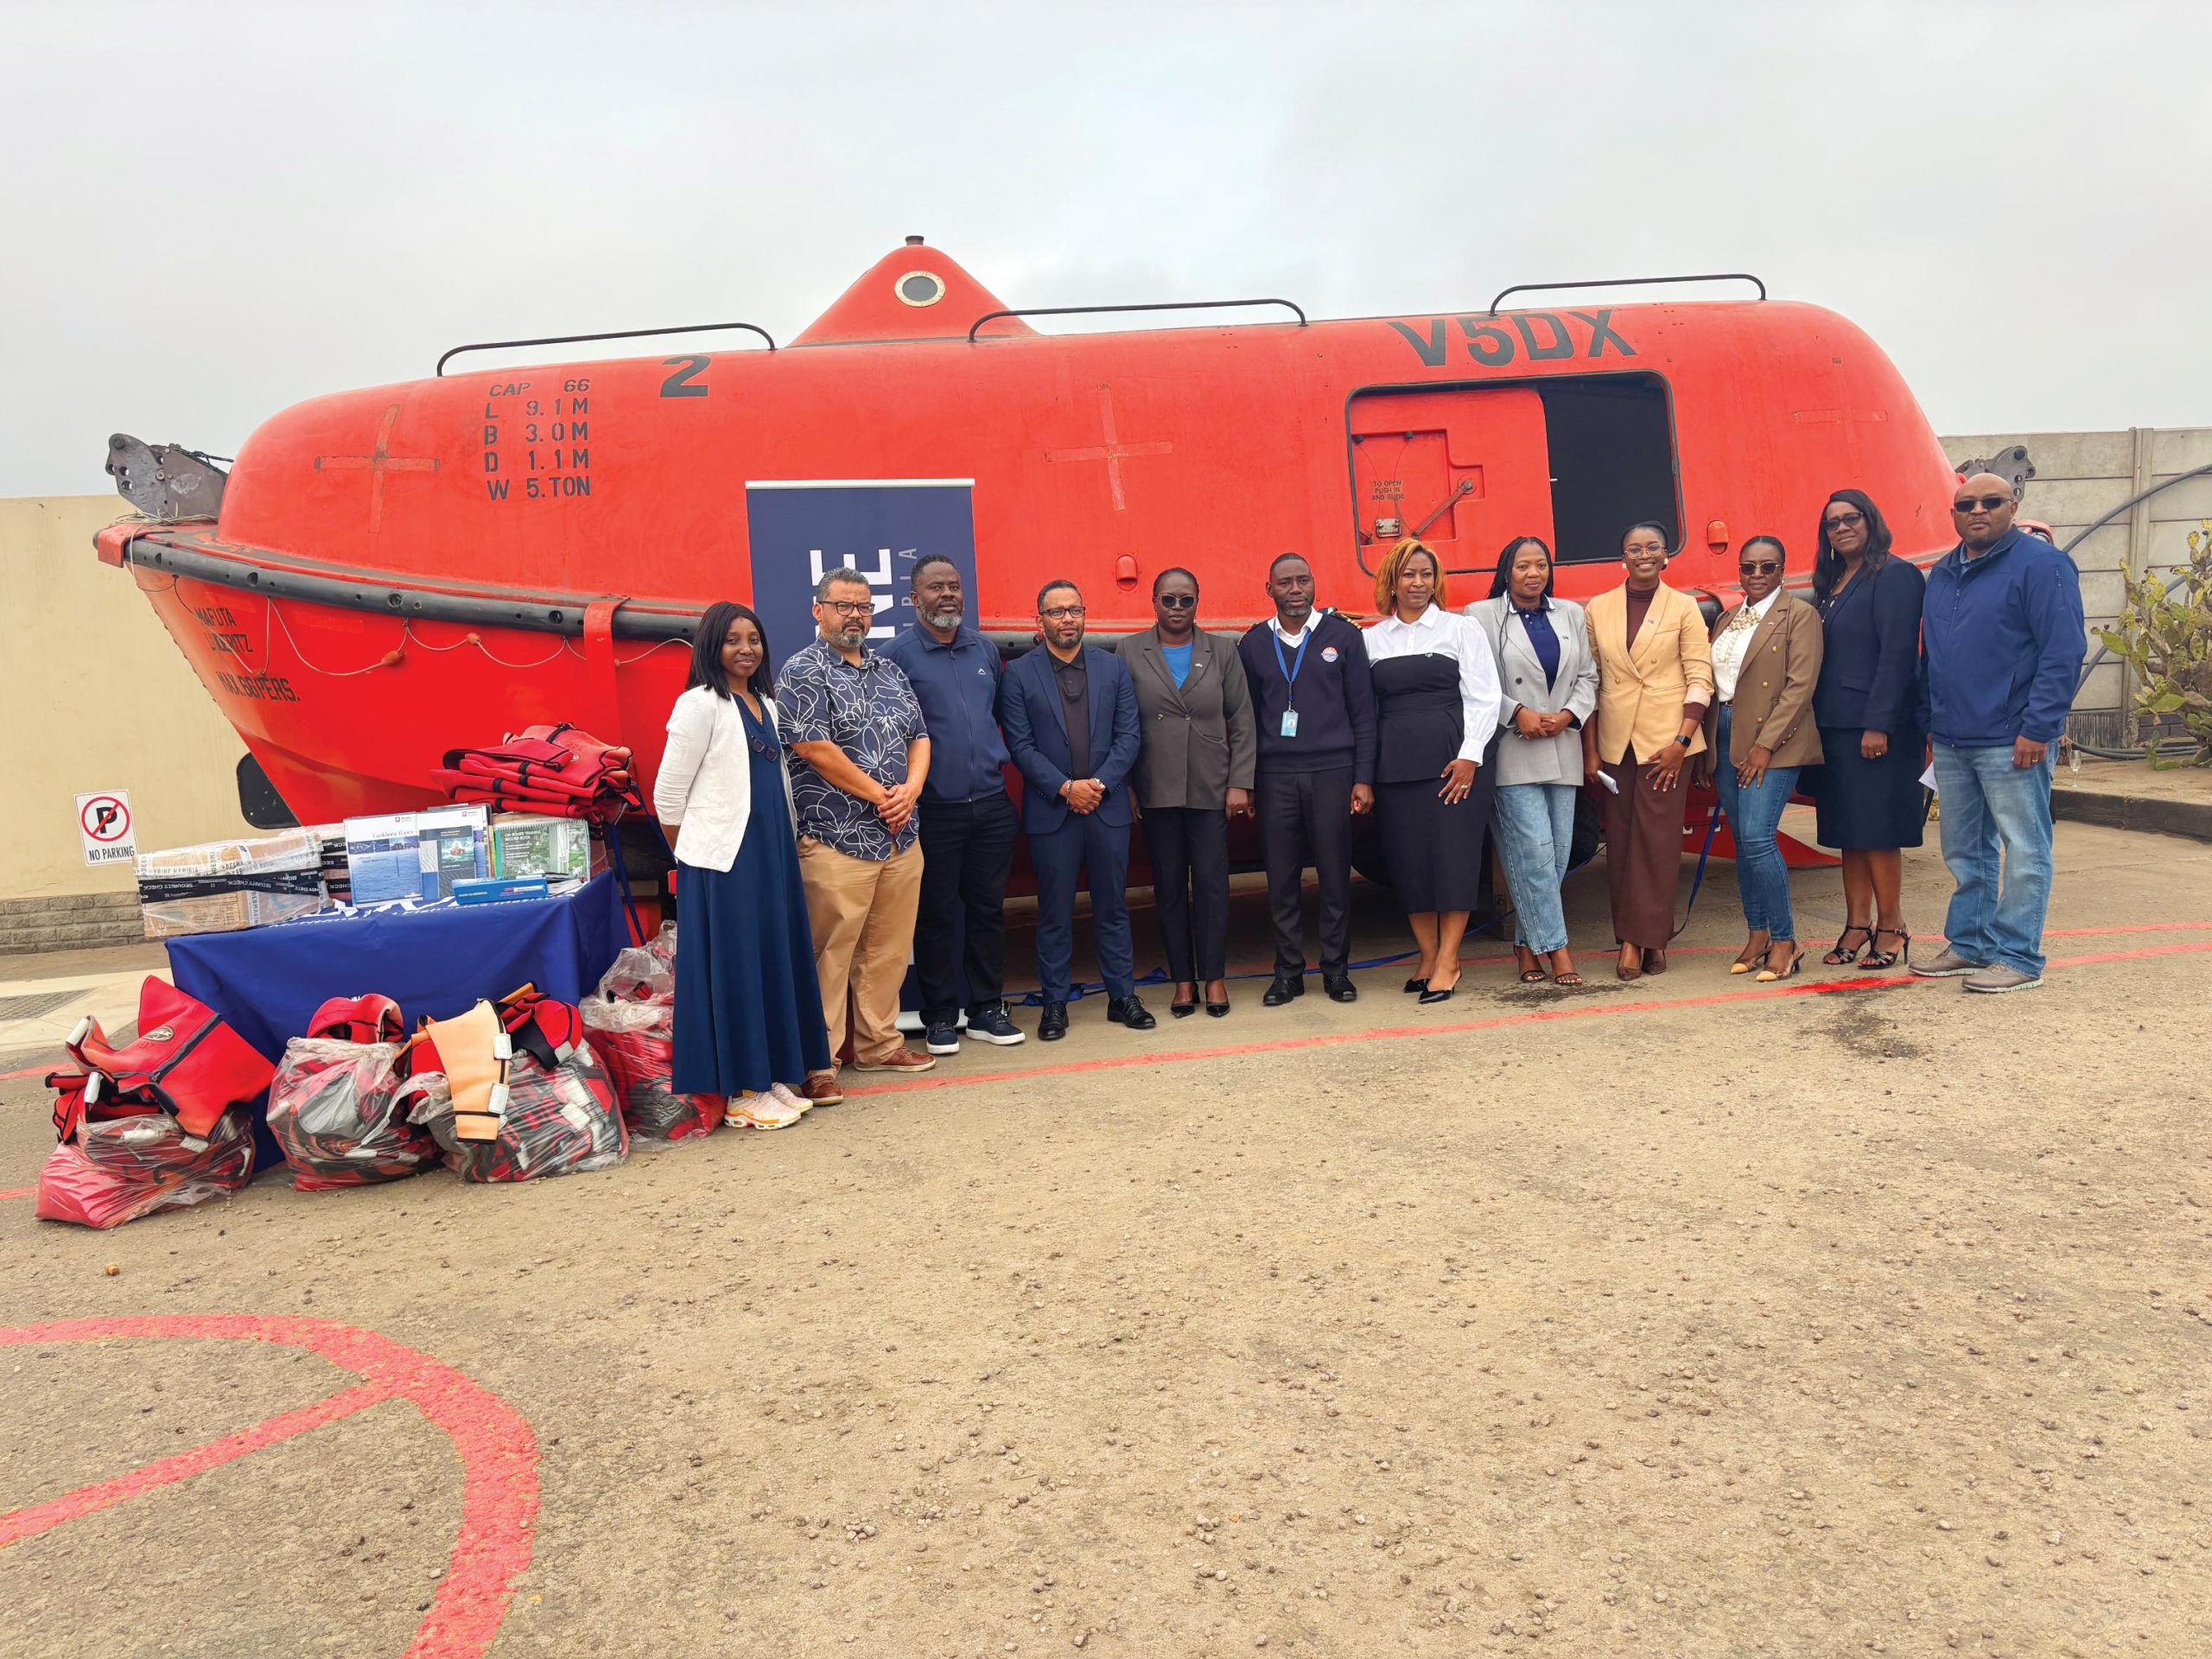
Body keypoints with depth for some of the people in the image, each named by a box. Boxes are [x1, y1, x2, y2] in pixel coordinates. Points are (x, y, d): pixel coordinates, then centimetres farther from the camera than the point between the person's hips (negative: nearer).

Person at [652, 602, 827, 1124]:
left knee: (779, 960, 11)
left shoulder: (765, 703, 14)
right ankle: (742, 1092, 7)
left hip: (772, 853, 8)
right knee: (735, 967, -1)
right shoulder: (699, 704, -9)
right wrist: (692, 854, 1)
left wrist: (785, 844, 15)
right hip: (723, 859, -7)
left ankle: (776, 1075, 22)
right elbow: (668, 793, -9)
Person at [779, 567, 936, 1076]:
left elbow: (919, 736, 16)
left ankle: (878, 1045, 24)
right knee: (830, 953, -3)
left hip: (900, 837, 7)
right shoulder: (803, 671, -4)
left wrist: (910, 790, -4)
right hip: (836, 839, -6)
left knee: (888, 950, 11)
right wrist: (879, 796, -10)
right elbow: (814, 748, -14)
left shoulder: (889, 671, 17)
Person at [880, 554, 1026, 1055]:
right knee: (937, 915, 4)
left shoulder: (985, 649, 11)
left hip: (991, 805, 5)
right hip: (935, 811, -4)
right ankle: (940, 1016, 15)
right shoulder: (898, 654, -5)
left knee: (988, 909, 10)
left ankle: (988, 1009, 21)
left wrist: (999, 759, 11)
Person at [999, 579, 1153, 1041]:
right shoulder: (1020, 674, 1)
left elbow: (1128, 736, 2)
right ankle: (1055, 1003, 14)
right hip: (1050, 810, -2)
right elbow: (1021, 745, -5)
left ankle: (1122, 996, 19)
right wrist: (1065, 788, -14)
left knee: (1113, 907, 9)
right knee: (1054, 913, 5)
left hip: (1108, 807, 2)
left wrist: (1099, 784, -10)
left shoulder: (1113, 667, 7)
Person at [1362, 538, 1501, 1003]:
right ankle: (1427, 956, 15)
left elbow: (1483, 697, 0)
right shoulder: (1371, 640, 11)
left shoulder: (1461, 629, 5)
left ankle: (1448, 961, 2)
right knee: (1407, 857, 3)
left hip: (1454, 757, -2)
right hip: (1395, 763, 3)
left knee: (1453, 852, -4)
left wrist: (1470, 756, -10)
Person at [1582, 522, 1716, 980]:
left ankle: (1648, 938, 6)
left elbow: (1700, 678, -1)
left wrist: (1682, 741, -11)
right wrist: (1589, 749, 2)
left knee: (1658, 840, -3)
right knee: (1620, 842, 3)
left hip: (1665, 741, -2)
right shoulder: (1599, 609, 7)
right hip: (1614, 743, 2)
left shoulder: (1683, 607, 3)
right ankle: (1630, 940, 10)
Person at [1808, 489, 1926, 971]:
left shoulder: (1894, 576, -7)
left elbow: (1897, 654, -15)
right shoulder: (1830, 583, 17)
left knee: (1878, 830, -4)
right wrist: (1818, 722, 10)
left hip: (1878, 727, -8)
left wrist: (1878, 724, -20)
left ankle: (1891, 928, 6)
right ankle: (1857, 926, 15)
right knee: (1847, 831, 9)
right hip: (1835, 727, 8)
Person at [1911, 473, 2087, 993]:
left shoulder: (2040, 565, -8)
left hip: (2011, 742, -7)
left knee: (2025, 852, 0)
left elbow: (2063, 652, -14)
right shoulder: (1941, 574, 14)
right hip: (1950, 743, 7)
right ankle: (1968, 945, 24)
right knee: (1964, 853, 14)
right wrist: (1927, 721, 14)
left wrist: (2038, 727, -18)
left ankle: (2019, 959, 6)